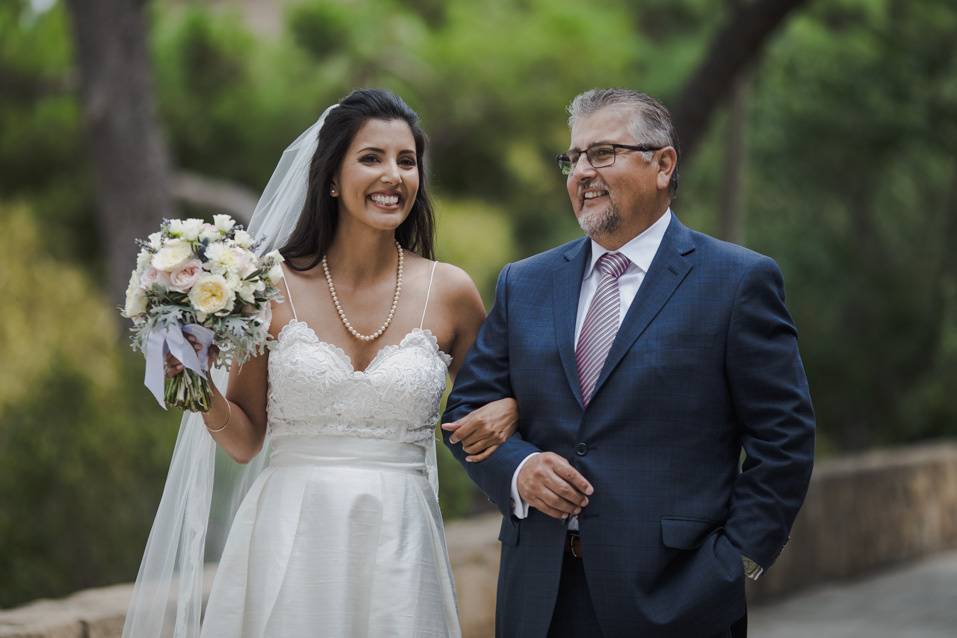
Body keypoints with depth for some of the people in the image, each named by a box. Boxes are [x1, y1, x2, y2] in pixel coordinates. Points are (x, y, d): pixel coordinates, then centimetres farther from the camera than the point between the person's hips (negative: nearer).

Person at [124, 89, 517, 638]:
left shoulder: (449, 292, 1)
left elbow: (492, 408, 14)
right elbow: (245, 441, 5)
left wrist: (510, 409, -7)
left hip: (399, 548, 1)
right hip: (290, 546, -1)